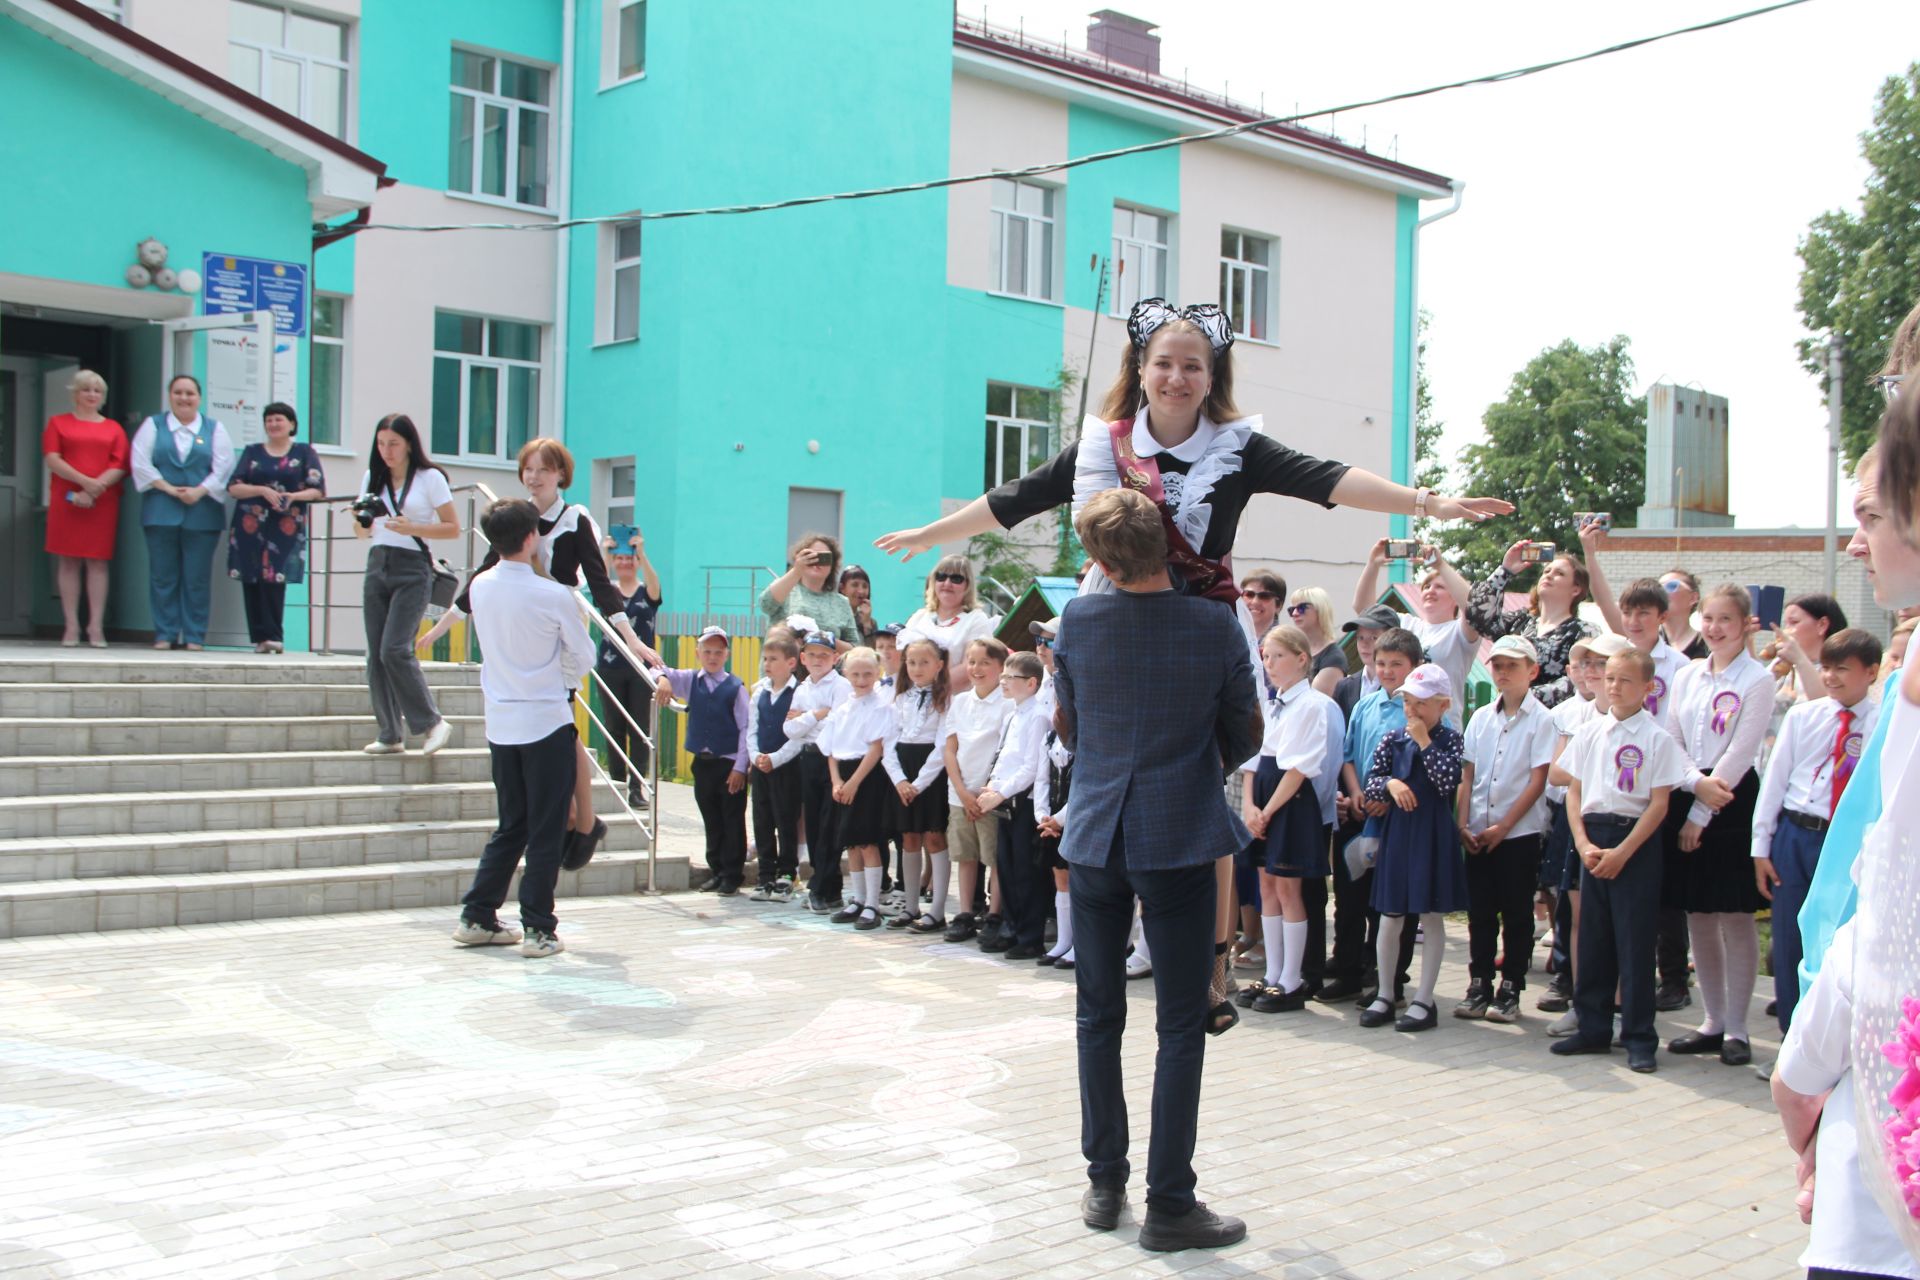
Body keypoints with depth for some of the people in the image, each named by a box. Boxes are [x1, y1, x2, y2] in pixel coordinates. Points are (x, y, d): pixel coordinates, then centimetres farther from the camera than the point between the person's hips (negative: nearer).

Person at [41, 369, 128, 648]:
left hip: (103, 503, 0)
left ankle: (96, 626, -4)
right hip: (66, 500, 0)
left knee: (98, 562, -4)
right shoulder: (58, 423, 12)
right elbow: (53, 460, 0)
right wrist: (84, 482, -14)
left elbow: (120, 467, 3)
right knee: (68, 562, -3)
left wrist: (93, 490, -11)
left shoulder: (113, 429, 13)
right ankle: (72, 626, -2)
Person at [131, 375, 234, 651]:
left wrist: (200, 491, -11)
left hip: (202, 512, -1)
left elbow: (223, 467, 3)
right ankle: (164, 635, 6)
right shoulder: (153, 425, 13)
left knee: (197, 578, -1)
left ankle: (194, 636, 3)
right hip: (161, 512, 1)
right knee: (163, 576, 1)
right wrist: (167, 488, -9)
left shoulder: (214, 429, 12)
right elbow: (140, 463, 3)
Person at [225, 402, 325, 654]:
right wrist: (262, 490, -11)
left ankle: (273, 636, -9)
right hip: (250, 526, 2)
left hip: (286, 527, -2)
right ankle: (260, 638, 2)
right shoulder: (252, 452, 15)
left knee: (274, 579, -13)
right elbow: (233, 488, 5)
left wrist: (294, 496, -14)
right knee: (251, 580, -2)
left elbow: (318, 491, 4)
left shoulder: (304, 452, 11)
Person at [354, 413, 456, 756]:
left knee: (395, 650, -16)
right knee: (376, 654, 3)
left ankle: (433, 722, -3)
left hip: (413, 568, -6)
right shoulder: (372, 477, 12)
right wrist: (361, 523, -7)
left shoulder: (430, 478, -2)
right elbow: (362, 532, 17)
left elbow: (453, 529, -3)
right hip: (377, 564, 6)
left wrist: (411, 528, -16)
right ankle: (390, 734, 11)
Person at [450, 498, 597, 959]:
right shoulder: (553, 596, -14)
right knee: (546, 832, 2)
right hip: (547, 722, -5)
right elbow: (583, 656, -1)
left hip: (500, 724, 6)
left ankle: (477, 918, 19)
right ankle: (538, 930, 4)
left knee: (511, 827, 17)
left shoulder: (480, 587, 0)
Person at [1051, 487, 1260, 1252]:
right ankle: (1168, 1205, 5)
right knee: (1181, 1025, 3)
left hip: (1095, 837, 3)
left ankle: (1104, 1184, 21)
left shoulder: (1077, 622, -5)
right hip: (1180, 842, -2)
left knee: (1097, 1016, 13)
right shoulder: (1216, 628, -10)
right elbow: (1244, 740, 1)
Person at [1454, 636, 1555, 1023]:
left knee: (1517, 914, 3)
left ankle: (1510, 991, 11)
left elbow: (1538, 781, -10)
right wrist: (1463, 824, -2)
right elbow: (1467, 775, 9)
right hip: (1479, 833, 4)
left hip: (1520, 832, -4)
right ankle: (1479, 987, 16)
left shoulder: (1541, 719, -5)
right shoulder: (1481, 718, 9)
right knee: (1480, 911, 8)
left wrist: (1503, 825, -13)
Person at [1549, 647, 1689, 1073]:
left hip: (1636, 841, -4)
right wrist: (1583, 843, -4)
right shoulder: (1590, 732, 8)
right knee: (1592, 936, 9)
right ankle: (1593, 1028, 19)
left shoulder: (1657, 739, -5)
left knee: (1634, 939, -1)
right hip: (1592, 836, 4)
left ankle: (1639, 1038, 8)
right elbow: (1573, 791, 9)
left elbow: (1659, 804, -7)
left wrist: (1622, 852, -13)